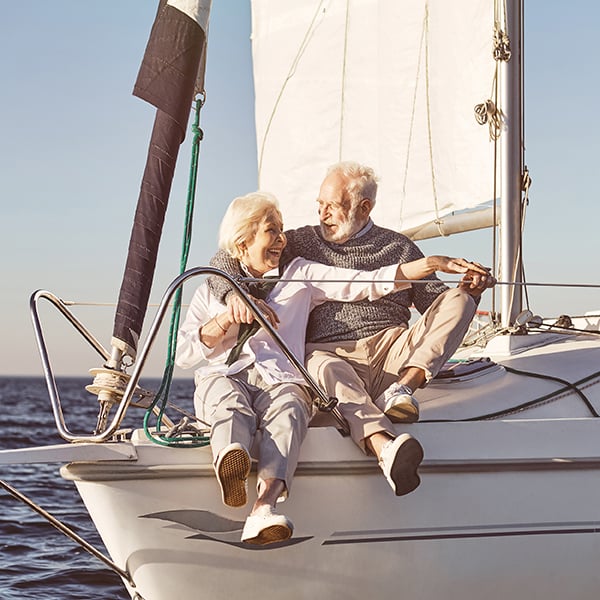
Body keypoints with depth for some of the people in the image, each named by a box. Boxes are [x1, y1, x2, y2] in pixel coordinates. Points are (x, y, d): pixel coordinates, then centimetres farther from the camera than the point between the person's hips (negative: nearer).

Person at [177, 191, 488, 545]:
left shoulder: (300, 275, 25)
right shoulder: (213, 289, 24)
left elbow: (368, 284, 16)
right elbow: (183, 353, 15)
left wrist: (434, 264, 6)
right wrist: (230, 318, 1)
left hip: (281, 379, -1)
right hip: (225, 375, 1)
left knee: (288, 414, -37)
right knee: (231, 405, -37)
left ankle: (264, 506, -65)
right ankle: (231, 459, -72)